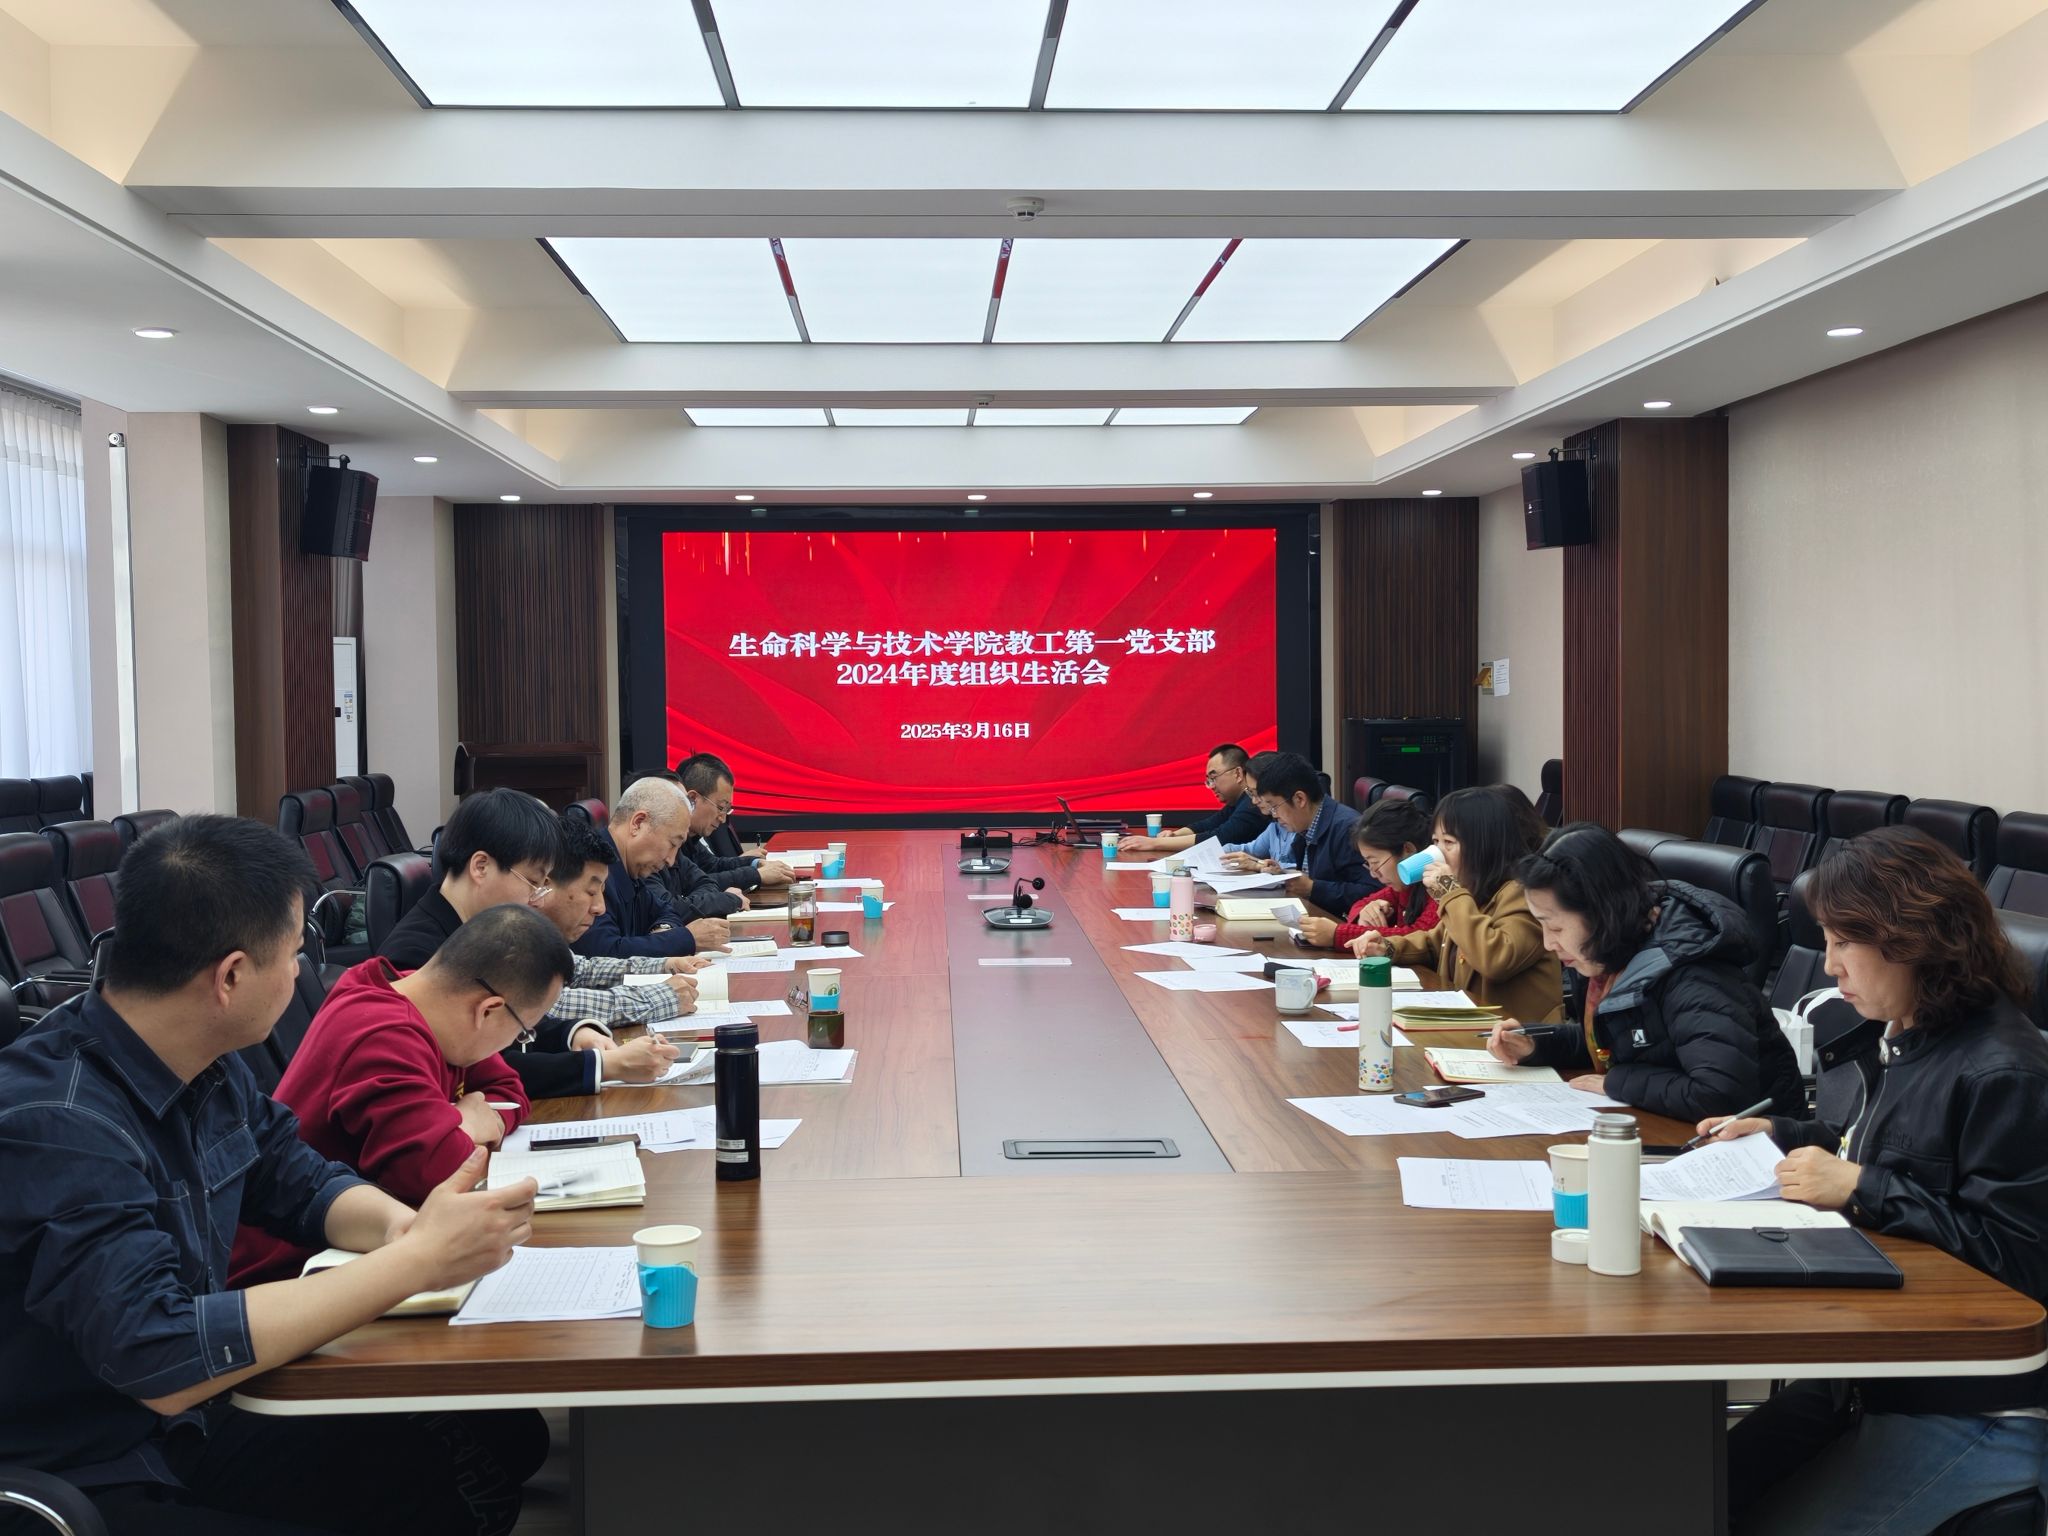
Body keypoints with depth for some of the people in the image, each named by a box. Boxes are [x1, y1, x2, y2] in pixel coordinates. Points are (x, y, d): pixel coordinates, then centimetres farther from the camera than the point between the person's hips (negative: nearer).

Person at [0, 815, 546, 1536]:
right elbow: (161, 1360, -34)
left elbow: (300, 1181, 12)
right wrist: (417, 1260, -31)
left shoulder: (209, 1069, -1)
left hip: (192, 1422, 8)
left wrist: (400, 1226, -11)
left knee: (505, 1438, -1)